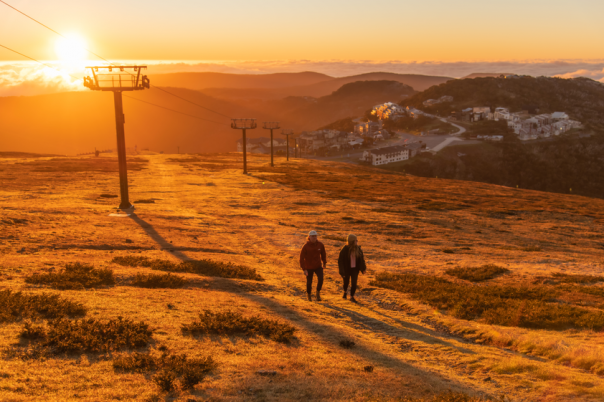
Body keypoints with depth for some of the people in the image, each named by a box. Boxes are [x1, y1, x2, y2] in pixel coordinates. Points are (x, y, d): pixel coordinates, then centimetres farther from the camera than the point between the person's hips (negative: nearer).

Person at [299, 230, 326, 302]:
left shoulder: (320, 245, -12)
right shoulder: (306, 246, -21)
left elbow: (323, 253, 8)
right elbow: (301, 258, -18)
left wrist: (324, 263, 19)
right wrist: (304, 269, -24)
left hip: (318, 266, 2)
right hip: (309, 267, -2)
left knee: (320, 279, -21)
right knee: (309, 282, 9)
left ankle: (318, 293, 5)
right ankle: (309, 295, 41)